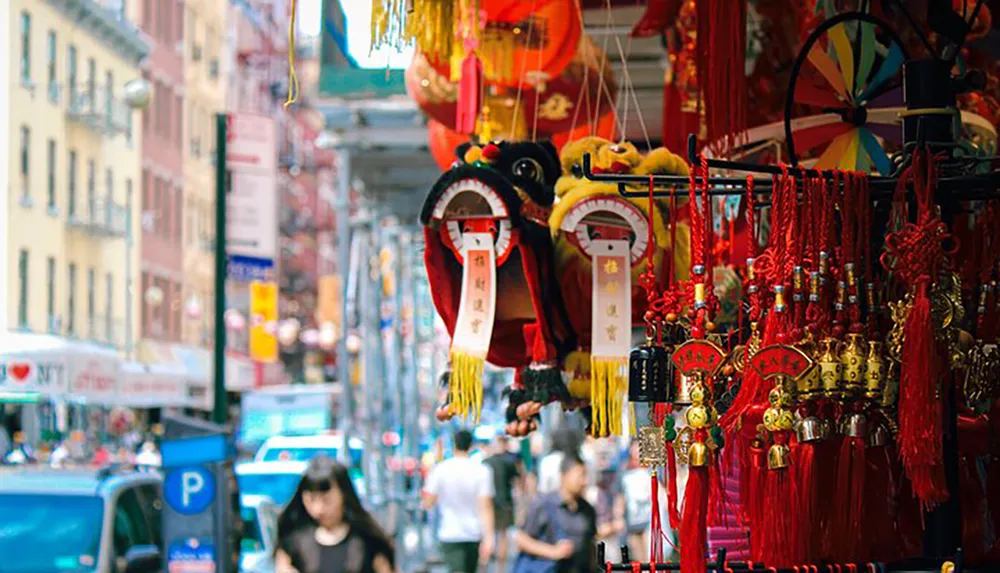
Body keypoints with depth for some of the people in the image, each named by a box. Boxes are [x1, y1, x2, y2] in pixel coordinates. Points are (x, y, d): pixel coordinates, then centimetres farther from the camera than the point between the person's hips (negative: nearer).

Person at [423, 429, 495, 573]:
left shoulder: (440, 470, -6)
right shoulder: (481, 471, -7)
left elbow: (428, 503, -2)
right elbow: (485, 507, -13)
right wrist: (488, 538, -15)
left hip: (450, 534, -2)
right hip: (474, 534, 2)